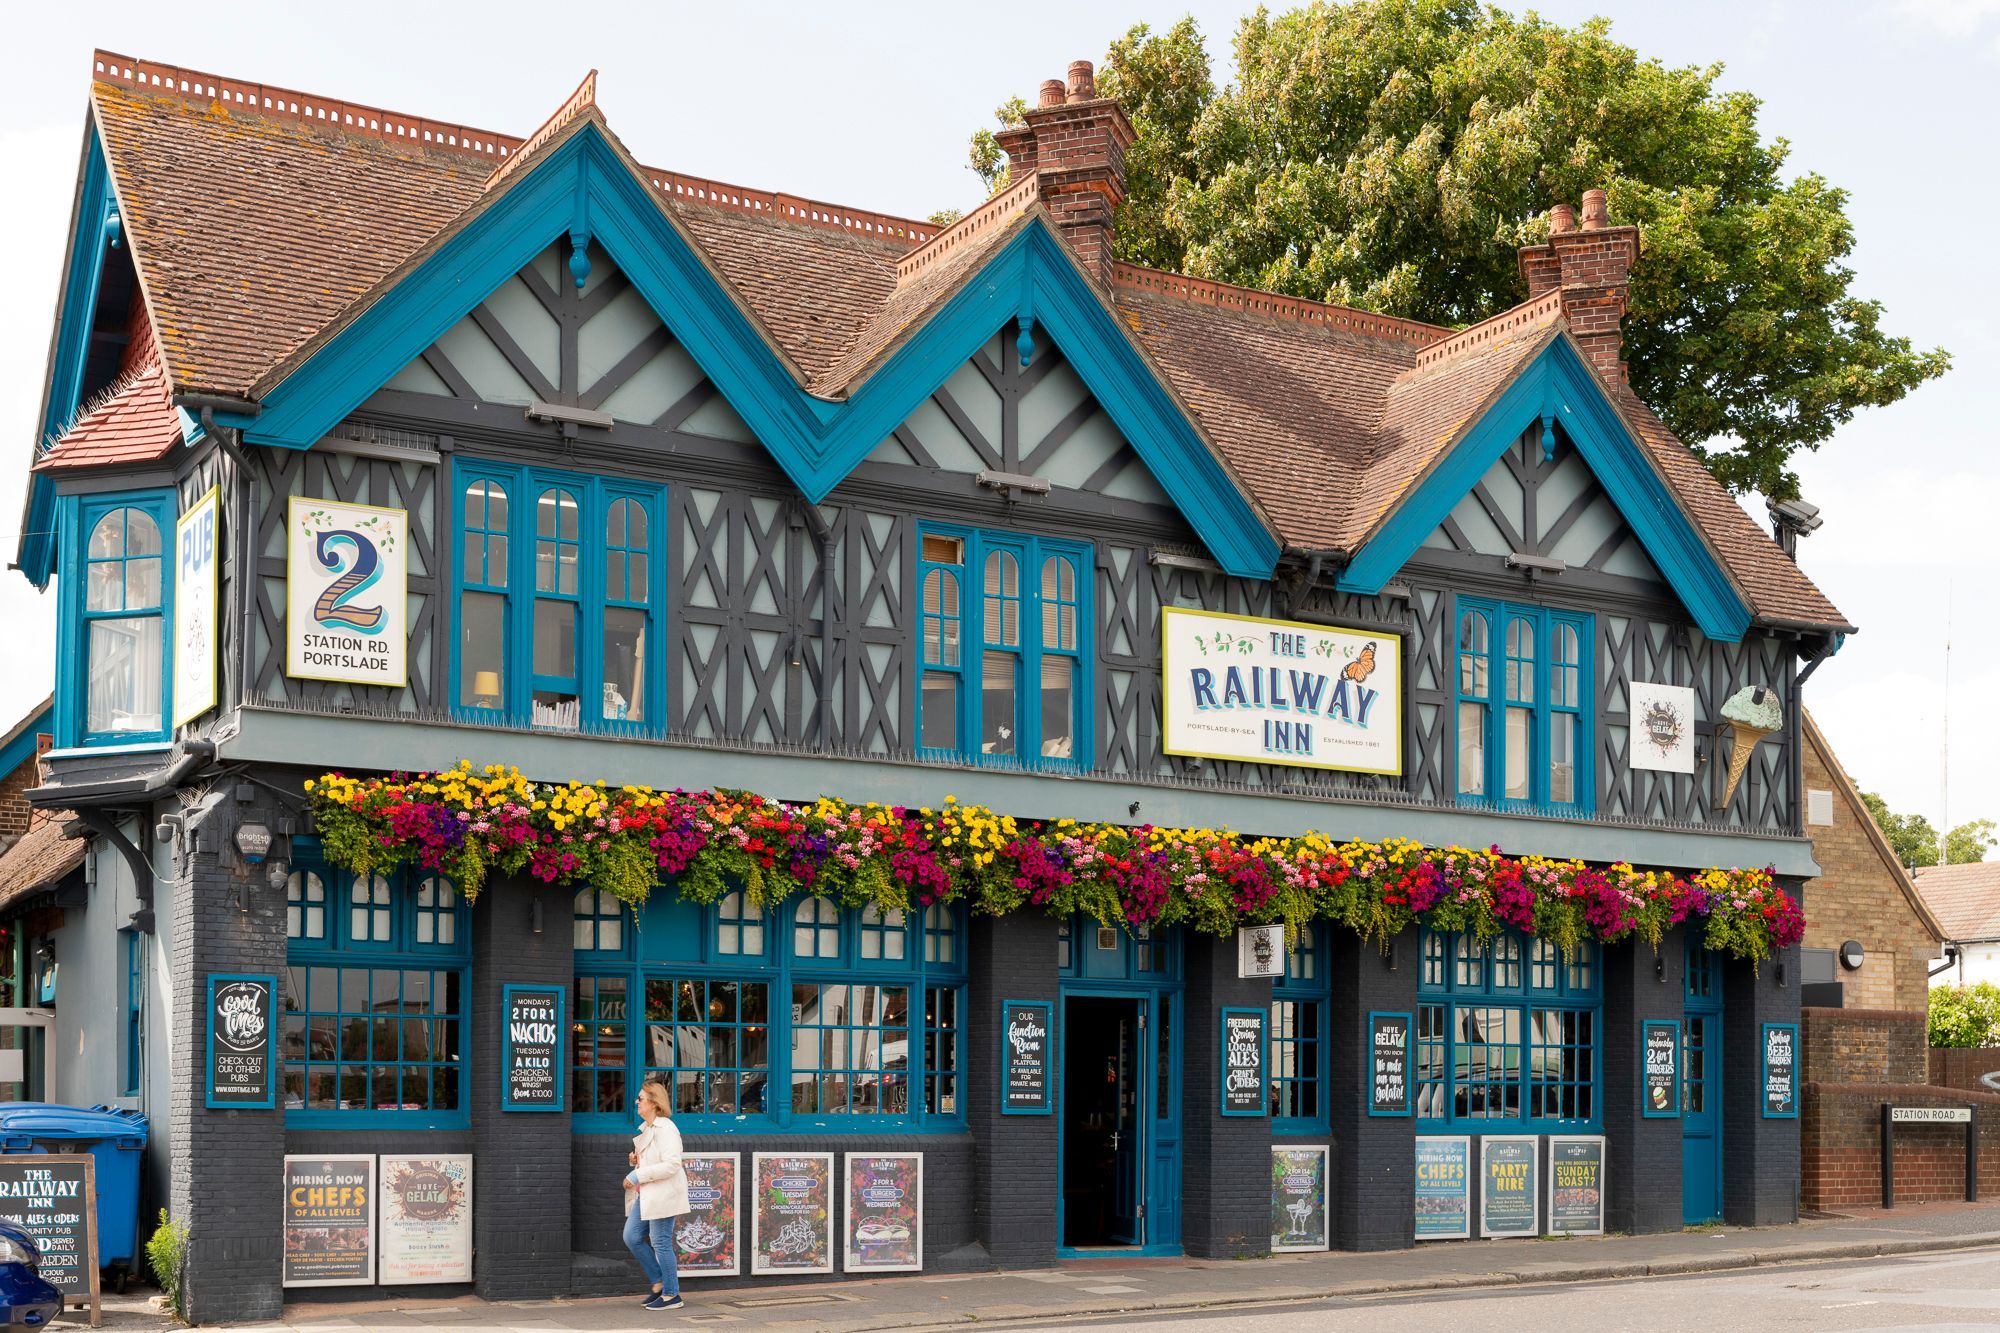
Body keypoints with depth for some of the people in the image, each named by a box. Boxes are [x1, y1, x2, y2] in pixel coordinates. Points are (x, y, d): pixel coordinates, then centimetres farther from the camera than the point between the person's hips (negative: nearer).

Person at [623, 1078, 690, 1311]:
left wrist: (638, 1175, -21)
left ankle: (672, 1295, 6)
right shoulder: (647, 1128, 15)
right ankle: (659, 1282, 20)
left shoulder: (665, 1128, -15)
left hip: (662, 1194, -10)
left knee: (661, 1243, -4)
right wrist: (635, 1159, 8)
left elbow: (671, 1164, -24)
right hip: (645, 1195, 10)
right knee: (632, 1238, 8)